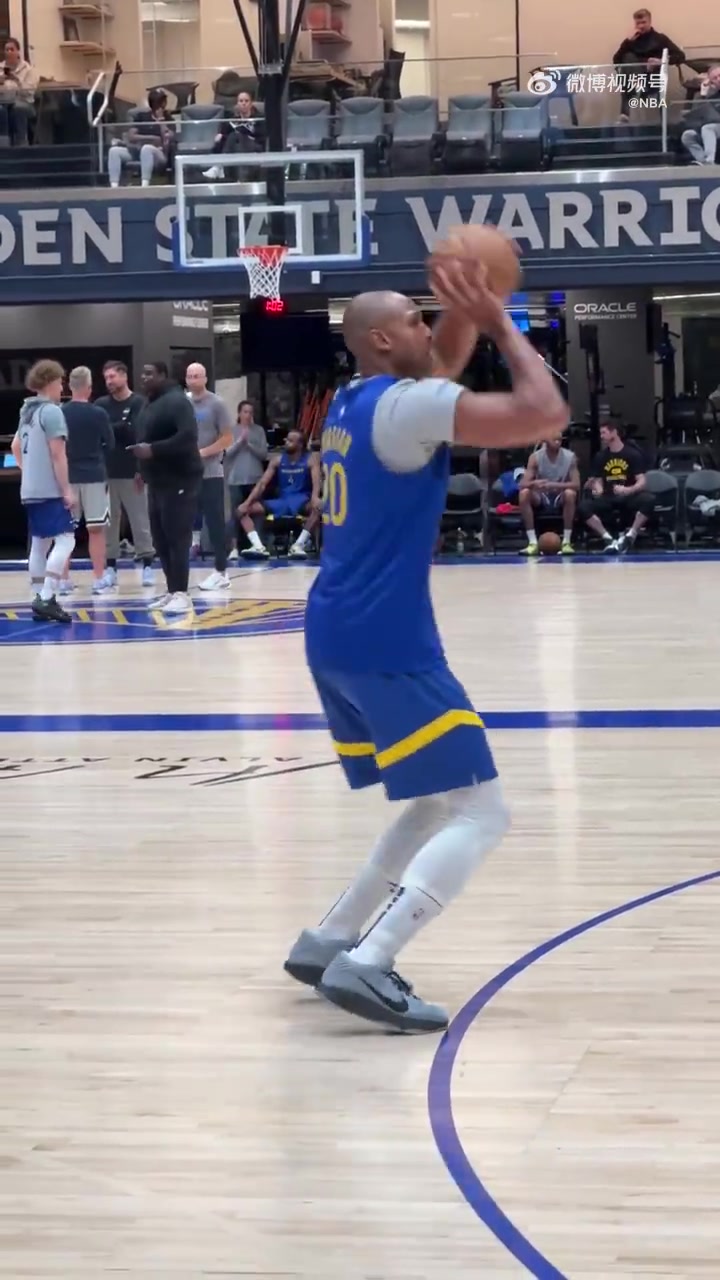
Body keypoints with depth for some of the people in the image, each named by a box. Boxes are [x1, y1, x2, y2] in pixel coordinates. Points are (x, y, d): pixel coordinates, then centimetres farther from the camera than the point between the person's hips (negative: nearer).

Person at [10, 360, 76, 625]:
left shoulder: (27, 410, 14)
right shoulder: (51, 412, -13)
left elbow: (16, 447, 25)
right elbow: (57, 454, -17)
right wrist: (67, 489, -15)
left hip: (30, 490, 9)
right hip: (50, 490, -9)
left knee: (39, 544, 12)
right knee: (65, 539, -11)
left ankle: (41, 601, 12)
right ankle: (46, 599, -19)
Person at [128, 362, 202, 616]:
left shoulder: (177, 401, -13)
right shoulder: (151, 405, 17)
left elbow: (188, 437, -25)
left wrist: (153, 450, -25)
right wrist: (141, 457, 12)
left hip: (179, 480, -10)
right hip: (158, 480, 10)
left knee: (177, 537, -12)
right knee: (161, 539, 9)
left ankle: (181, 594, -11)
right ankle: (172, 592, 15)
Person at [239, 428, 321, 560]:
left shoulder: (311, 459, -4)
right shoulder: (278, 460, 8)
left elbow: (316, 481, -21)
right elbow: (262, 483, 4)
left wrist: (315, 498, -44)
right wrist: (247, 502, -10)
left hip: (302, 501, -5)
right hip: (282, 501, 5)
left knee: (318, 506, -41)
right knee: (242, 510, -9)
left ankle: (298, 545, -39)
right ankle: (258, 546, -27)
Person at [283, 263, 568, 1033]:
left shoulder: (354, 400, 15)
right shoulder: (408, 404, -13)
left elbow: (443, 362, 32)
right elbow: (545, 415, -18)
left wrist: (465, 311, 13)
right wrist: (502, 325, -6)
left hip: (336, 638, 10)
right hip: (386, 644, -10)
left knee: (440, 806, 20)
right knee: (479, 814, -8)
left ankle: (326, 943, 17)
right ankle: (365, 967, -19)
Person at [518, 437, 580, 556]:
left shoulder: (569, 457, -11)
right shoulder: (535, 457, -10)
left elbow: (576, 485, -19)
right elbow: (523, 484, -17)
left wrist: (554, 485, -34)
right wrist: (534, 483, -41)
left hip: (560, 498, -1)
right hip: (542, 498, 1)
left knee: (570, 493, -35)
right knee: (524, 493, -29)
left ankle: (566, 542, -25)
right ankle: (533, 543, -26)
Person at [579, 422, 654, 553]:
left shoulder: (633, 454, -1)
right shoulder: (600, 456, 9)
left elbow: (642, 482, -7)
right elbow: (598, 481, 10)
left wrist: (627, 490, -28)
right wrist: (598, 490, -16)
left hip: (629, 497, -3)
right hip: (608, 498, 3)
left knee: (648, 500, -35)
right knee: (584, 506, -26)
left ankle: (630, 536, -26)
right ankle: (608, 538, -25)